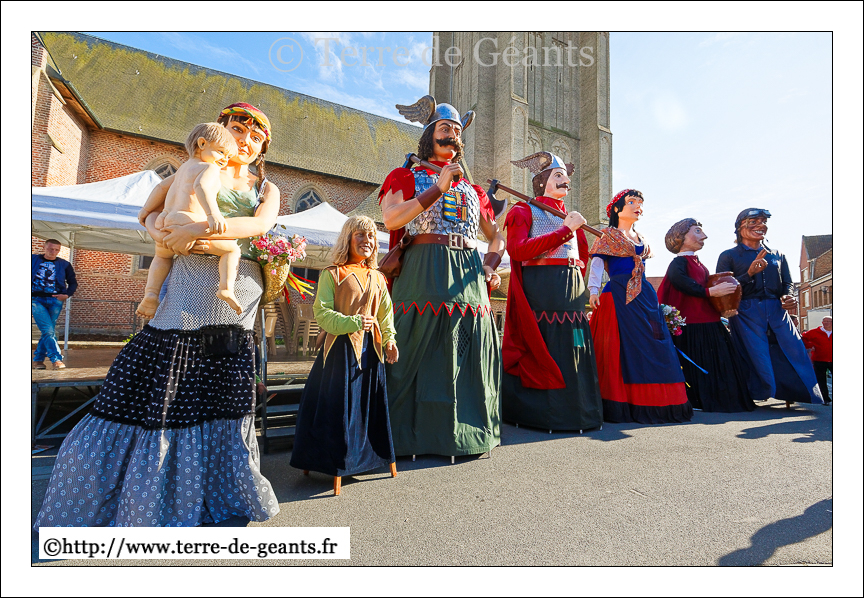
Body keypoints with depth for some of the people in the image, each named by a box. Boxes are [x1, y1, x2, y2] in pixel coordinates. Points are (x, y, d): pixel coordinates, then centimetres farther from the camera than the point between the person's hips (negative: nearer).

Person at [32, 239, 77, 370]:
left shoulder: (64, 264, 9)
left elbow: (73, 283, 13)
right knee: (48, 330, -12)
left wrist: (67, 295, -5)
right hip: (36, 300, -1)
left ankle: (38, 359, 15)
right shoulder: (33, 259, 8)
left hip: (55, 301, 1)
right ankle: (56, 359, -12)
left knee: (48, 331, 3)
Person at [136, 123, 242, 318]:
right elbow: (201, 187, -25)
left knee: (163, 257, 37)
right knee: (232, 248, 3)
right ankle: (226, 288, -15)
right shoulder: (209, 168, -3)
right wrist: (213, 213, -36)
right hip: (188, 223, -9)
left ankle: (151, 294, 24)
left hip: (164, 221, 9)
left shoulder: (184, 166, 28)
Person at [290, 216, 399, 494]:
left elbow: (385, 313, 15)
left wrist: (390, 340, 3)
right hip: (341, 346, -5)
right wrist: (353, 322, -21)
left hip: (370, 348, 5)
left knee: (370, 403, 13)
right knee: (339, 405, 1)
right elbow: (321, 312, -10)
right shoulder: (332, 274, -4)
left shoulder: (378, 278, 12)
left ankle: (369, 455, 31)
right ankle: (337, 461, 18)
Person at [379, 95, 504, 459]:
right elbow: (390, 219, -8)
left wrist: (490, 266, 8)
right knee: (421, 355, -3)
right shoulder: (406, 176, 12)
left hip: (469, 277, 4)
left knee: (468, 356, 4)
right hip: (423, 273, -4)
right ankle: (413, 433, 9)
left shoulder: (472, 189, 23)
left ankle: (467, 431, 17)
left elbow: (496, 235, 28)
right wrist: (438, 187, -10)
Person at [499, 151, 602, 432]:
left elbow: (581, 255, 29)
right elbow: (518, 250, -14)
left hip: (571, 293, 6)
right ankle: (533, 412, 8)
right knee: (541, 352, -5)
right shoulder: (524, 210, 4)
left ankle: (573, 411, 17)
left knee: (571, 352, 6)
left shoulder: (570, 217, 24)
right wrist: (565, 230, -13)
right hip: (539, 291, -6)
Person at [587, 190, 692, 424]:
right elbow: (597, 263, -9)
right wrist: (593, 289, -23)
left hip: (644, 295, 7)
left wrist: (650, 298, 20)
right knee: (623, 347, -9)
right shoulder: (609, 235, 2)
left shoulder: (640, 239, 22)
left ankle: (656, 403, 11)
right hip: (619, 296, -7)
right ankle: (624, 405, -2)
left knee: (651, 347, 3)